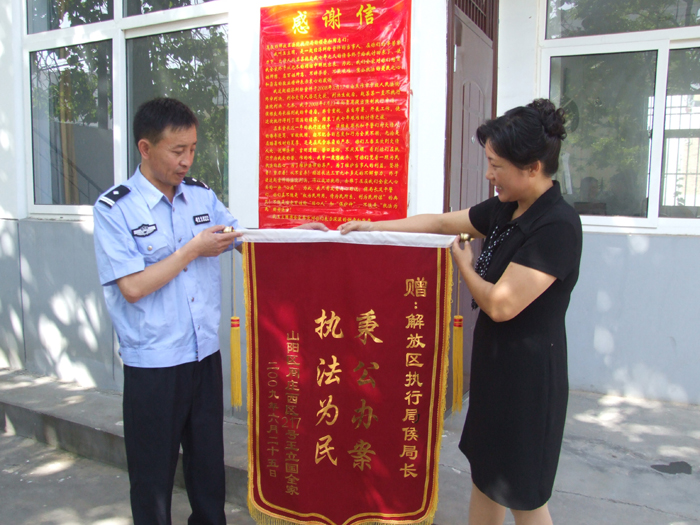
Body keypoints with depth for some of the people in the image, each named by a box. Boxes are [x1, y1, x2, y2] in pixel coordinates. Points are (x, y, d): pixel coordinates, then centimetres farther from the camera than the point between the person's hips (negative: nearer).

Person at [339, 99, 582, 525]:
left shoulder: (558, 227, -23)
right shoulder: (506, 210, 4)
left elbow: (500, 304, -25)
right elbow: (440, 222, 13)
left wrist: (464, 265, -6)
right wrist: (372, 227, 15)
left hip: (528, 376, -8)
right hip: (496, 363, 8)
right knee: (485, 474, 20)